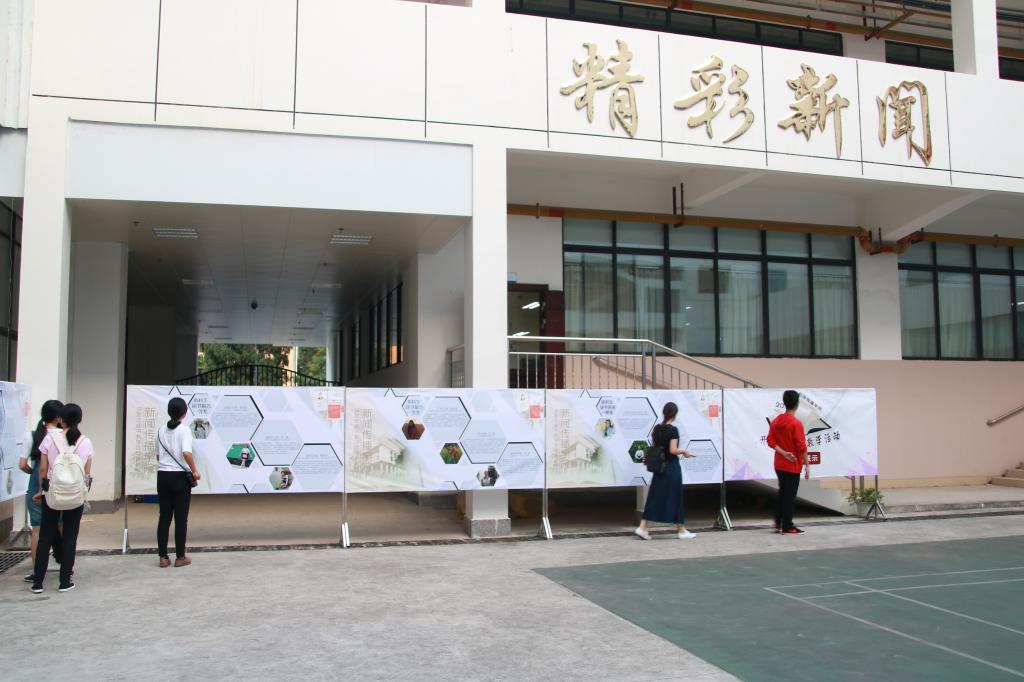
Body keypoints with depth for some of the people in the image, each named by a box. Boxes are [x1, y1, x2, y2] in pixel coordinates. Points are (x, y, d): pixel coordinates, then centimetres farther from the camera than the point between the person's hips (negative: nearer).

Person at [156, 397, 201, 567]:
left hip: (163, 476, 5)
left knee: (164, 517, 9)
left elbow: (158, 455, 12)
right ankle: (180, 557, 9)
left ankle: (163, 557, 11)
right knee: (181, 518, 4)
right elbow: (187, 453, -23)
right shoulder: (184, 431, -11)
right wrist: (195, 471, -13)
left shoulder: (161, 430, 7)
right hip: (180, 477, -5)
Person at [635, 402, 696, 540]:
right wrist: (684, 452, -4)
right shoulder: (673, 430, -15)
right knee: (675, 497, 4)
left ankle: (642, 527, 3)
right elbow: (673, 450, -21)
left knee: (654, 496, 9)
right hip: (672, 467, -6)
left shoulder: (656, 428, 6)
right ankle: (681, 531, 14)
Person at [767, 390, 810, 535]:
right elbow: (802, 446, -17)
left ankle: (778, 523, 19)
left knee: (782, 493, 17)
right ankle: (787, 527, 5)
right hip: (793, 465, -6)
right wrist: (807, 465, -10)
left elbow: (770, 441, -2)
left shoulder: (776, 421, 4)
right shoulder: (796, 423, -16)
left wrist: (783, 452, -10)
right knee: (790, 496, 0)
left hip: (779, 464, 6)